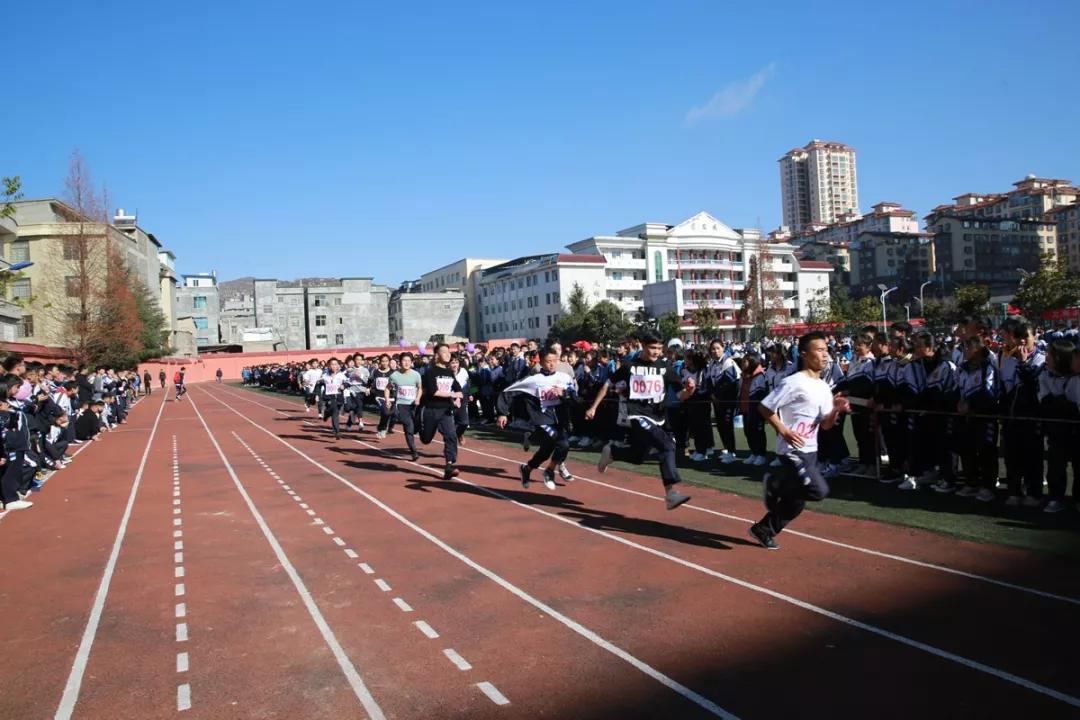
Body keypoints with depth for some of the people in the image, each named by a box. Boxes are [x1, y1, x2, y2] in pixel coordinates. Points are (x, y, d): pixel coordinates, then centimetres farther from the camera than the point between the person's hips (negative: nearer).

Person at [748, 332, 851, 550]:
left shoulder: (824, 387, 10)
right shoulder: (793, 382, -15)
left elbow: (825, 425, 10)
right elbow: (764, 407, -13)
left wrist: (836, 410, -9)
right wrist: (783, 430, -22)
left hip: (810, 451, 8)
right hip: (792, 450, -8)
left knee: (796, 500, 11)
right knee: (819, 490, -22)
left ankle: (763, 530, 29)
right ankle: (776, 483, 2)